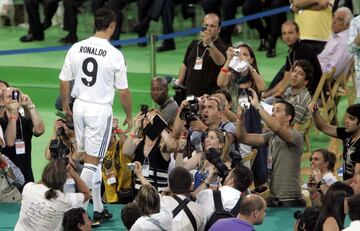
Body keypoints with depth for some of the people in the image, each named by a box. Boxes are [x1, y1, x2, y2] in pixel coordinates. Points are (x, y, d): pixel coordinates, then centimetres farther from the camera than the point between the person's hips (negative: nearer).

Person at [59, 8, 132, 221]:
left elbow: (64, 82, 5)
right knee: (92, 161, 0)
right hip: (101, 109, -5)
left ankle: (98, 209, 24)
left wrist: (65, 106, 22)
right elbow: (123, 92, -7)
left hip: (80, 106, 5)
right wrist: (129, 116, 8)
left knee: (93, 158, 16)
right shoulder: (115, 55, -13)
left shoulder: (76, 49, -1)